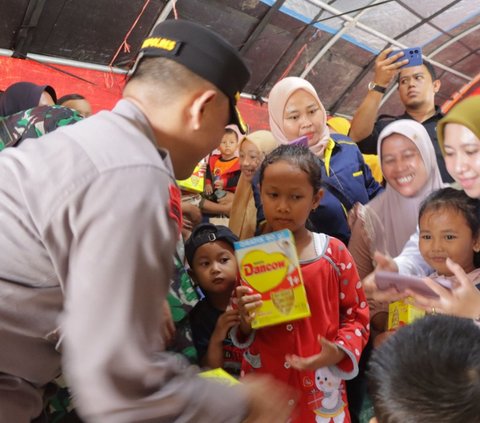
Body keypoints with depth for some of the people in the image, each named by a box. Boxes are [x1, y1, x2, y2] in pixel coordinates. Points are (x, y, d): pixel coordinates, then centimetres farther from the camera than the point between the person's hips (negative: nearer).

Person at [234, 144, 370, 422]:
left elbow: (356, 314, 0)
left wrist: (340, 351, -15)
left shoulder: (334, 252, -7)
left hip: (320, 384, 0)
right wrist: (244, 322, -18)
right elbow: (240, 333, 3)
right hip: (262, 380, 1)